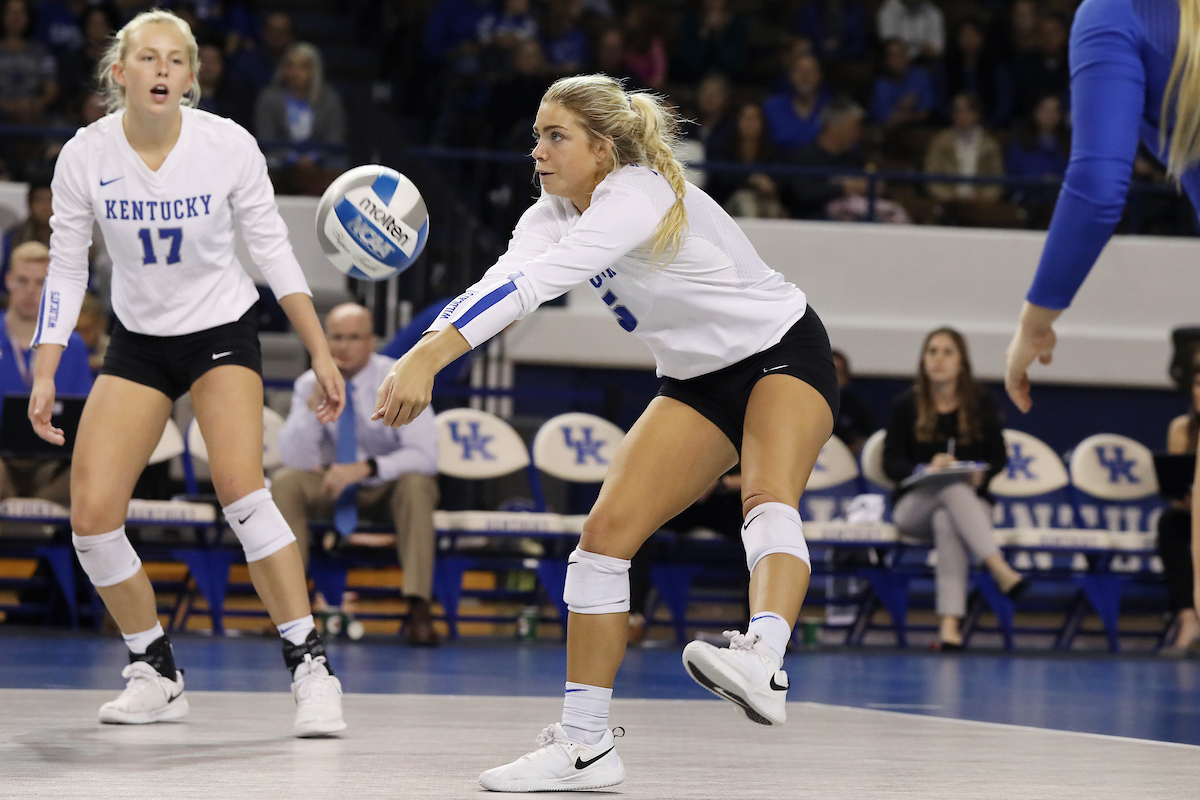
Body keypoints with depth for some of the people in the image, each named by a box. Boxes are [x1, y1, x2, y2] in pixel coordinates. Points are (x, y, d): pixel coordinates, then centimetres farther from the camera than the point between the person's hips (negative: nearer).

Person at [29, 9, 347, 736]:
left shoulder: (229, 145, -15)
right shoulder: (86, 156, -11)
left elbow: (273, 248, -5)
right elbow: (65, 272, -2)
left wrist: (321, 353, -7)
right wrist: (44, 375, -7)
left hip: (223, 331, -3)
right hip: (139, 343, 3)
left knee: (240, 488, -25)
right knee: (92, 515, -9)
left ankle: (312, 669, -16)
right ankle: (157, 675, 10)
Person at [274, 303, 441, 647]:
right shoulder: (310, 384, -8)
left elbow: (424, 456, -24)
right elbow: (294, 458, -17)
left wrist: (366, 468, -38)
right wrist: (316, 402, -31)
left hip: (390, 484, -2)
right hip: (333, 484, 2)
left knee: (416, 483, -36)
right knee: (285, 482, -26)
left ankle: (418, 609, -36)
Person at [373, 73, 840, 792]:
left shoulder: (638, 195, -28)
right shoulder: (555, 214, -3)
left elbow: (533, 283, -39)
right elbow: (499, 285, -19)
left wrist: (430, 359, -49)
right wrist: (417, 356, -37)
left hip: (784, 351, -8)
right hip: (698, 381, 8)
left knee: (768, 498, -35)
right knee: (607, 530, -7)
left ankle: (763, 663, -62)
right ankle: (584, 744, -4)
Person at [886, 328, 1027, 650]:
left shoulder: (980, 403, 5)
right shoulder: (906, 405, 3)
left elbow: (999, 457, 6)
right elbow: (891, 463, -1)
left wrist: (981, 475, -16)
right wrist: (926, 469, -20)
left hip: (971, 501, 0)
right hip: (915, 503, 0)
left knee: (947, 523, -39)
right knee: (953, 488, -37)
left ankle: (949, 623, -52)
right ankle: (1001, 570, -54)